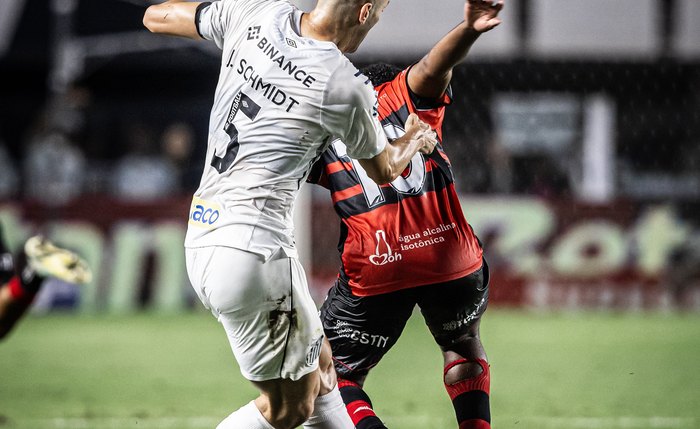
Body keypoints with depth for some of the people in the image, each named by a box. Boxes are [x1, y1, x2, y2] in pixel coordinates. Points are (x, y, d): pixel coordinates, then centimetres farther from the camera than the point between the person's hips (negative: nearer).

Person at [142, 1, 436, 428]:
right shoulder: (347, 88, -11)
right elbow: (384, 170, 11)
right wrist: (415, 140, 33)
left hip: (201, 237, 8)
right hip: (253, 245, -8)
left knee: (320, 368, 19)